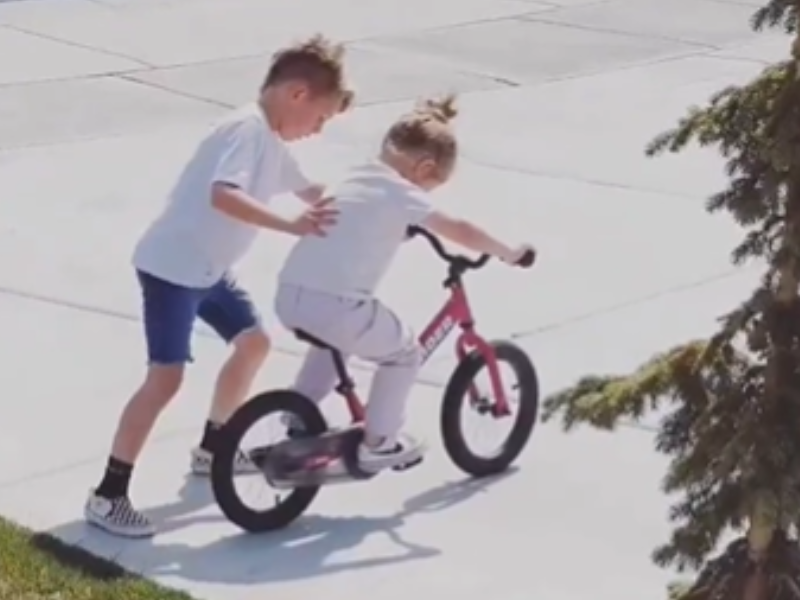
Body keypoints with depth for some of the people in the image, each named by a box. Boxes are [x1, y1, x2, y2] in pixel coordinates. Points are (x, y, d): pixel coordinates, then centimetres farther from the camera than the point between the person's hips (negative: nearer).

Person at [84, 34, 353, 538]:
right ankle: (108, 496, -9)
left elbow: (312, 192, 22)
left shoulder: (272, 141, 10)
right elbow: (223, 196, -37)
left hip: (208, 267, 10)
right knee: (166, 379, -14)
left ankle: (213, 448, 36)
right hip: (171, 267, -10)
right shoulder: (248, 129, -21)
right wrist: (292, 227, -39)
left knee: (254, 342, 19)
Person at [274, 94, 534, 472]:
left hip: (289, 296, 8)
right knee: (405, 352, 15)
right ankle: (378, 444, 21)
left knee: (334, 338, 39)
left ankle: (298, 424, 39)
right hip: (334, 305, -8)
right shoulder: (401, 194, 0)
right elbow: (459, 231, 1)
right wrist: (508, 253, 14)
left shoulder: (354, 181, 22)